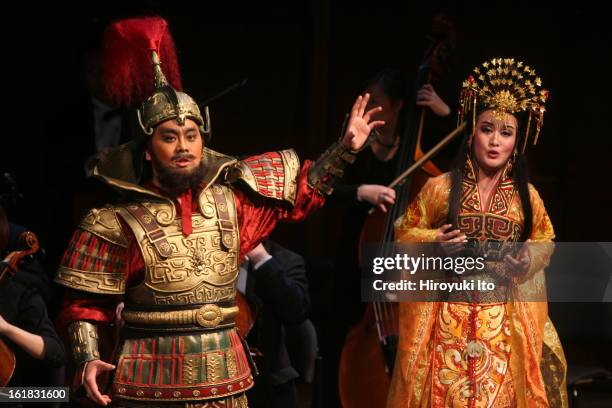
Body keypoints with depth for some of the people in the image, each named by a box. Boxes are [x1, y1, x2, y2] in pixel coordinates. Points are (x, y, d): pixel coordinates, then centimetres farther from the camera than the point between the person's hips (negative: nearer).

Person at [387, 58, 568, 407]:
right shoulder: (441, 188, -3)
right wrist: (435, 242, -14)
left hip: (504, 318, 1)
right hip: (448, 315, -1)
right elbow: (405, 234, 5)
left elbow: (544, 241, 14)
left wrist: (528, 261, -7)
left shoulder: (526, 196, 2)